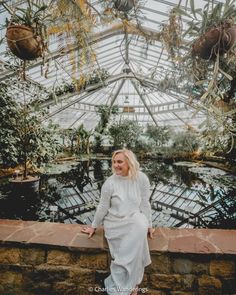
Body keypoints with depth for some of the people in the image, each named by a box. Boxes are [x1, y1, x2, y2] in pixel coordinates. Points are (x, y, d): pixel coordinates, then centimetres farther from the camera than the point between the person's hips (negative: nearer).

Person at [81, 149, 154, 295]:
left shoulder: (142, 178, -11)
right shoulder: (109, 183, -12)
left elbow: (145, 203, -1)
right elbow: (102, 207, 0)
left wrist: (149, 225, 4)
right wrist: (94, 226, 8)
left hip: (134, 219, 2)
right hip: (114, 222, -1)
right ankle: (131, 283, 9)